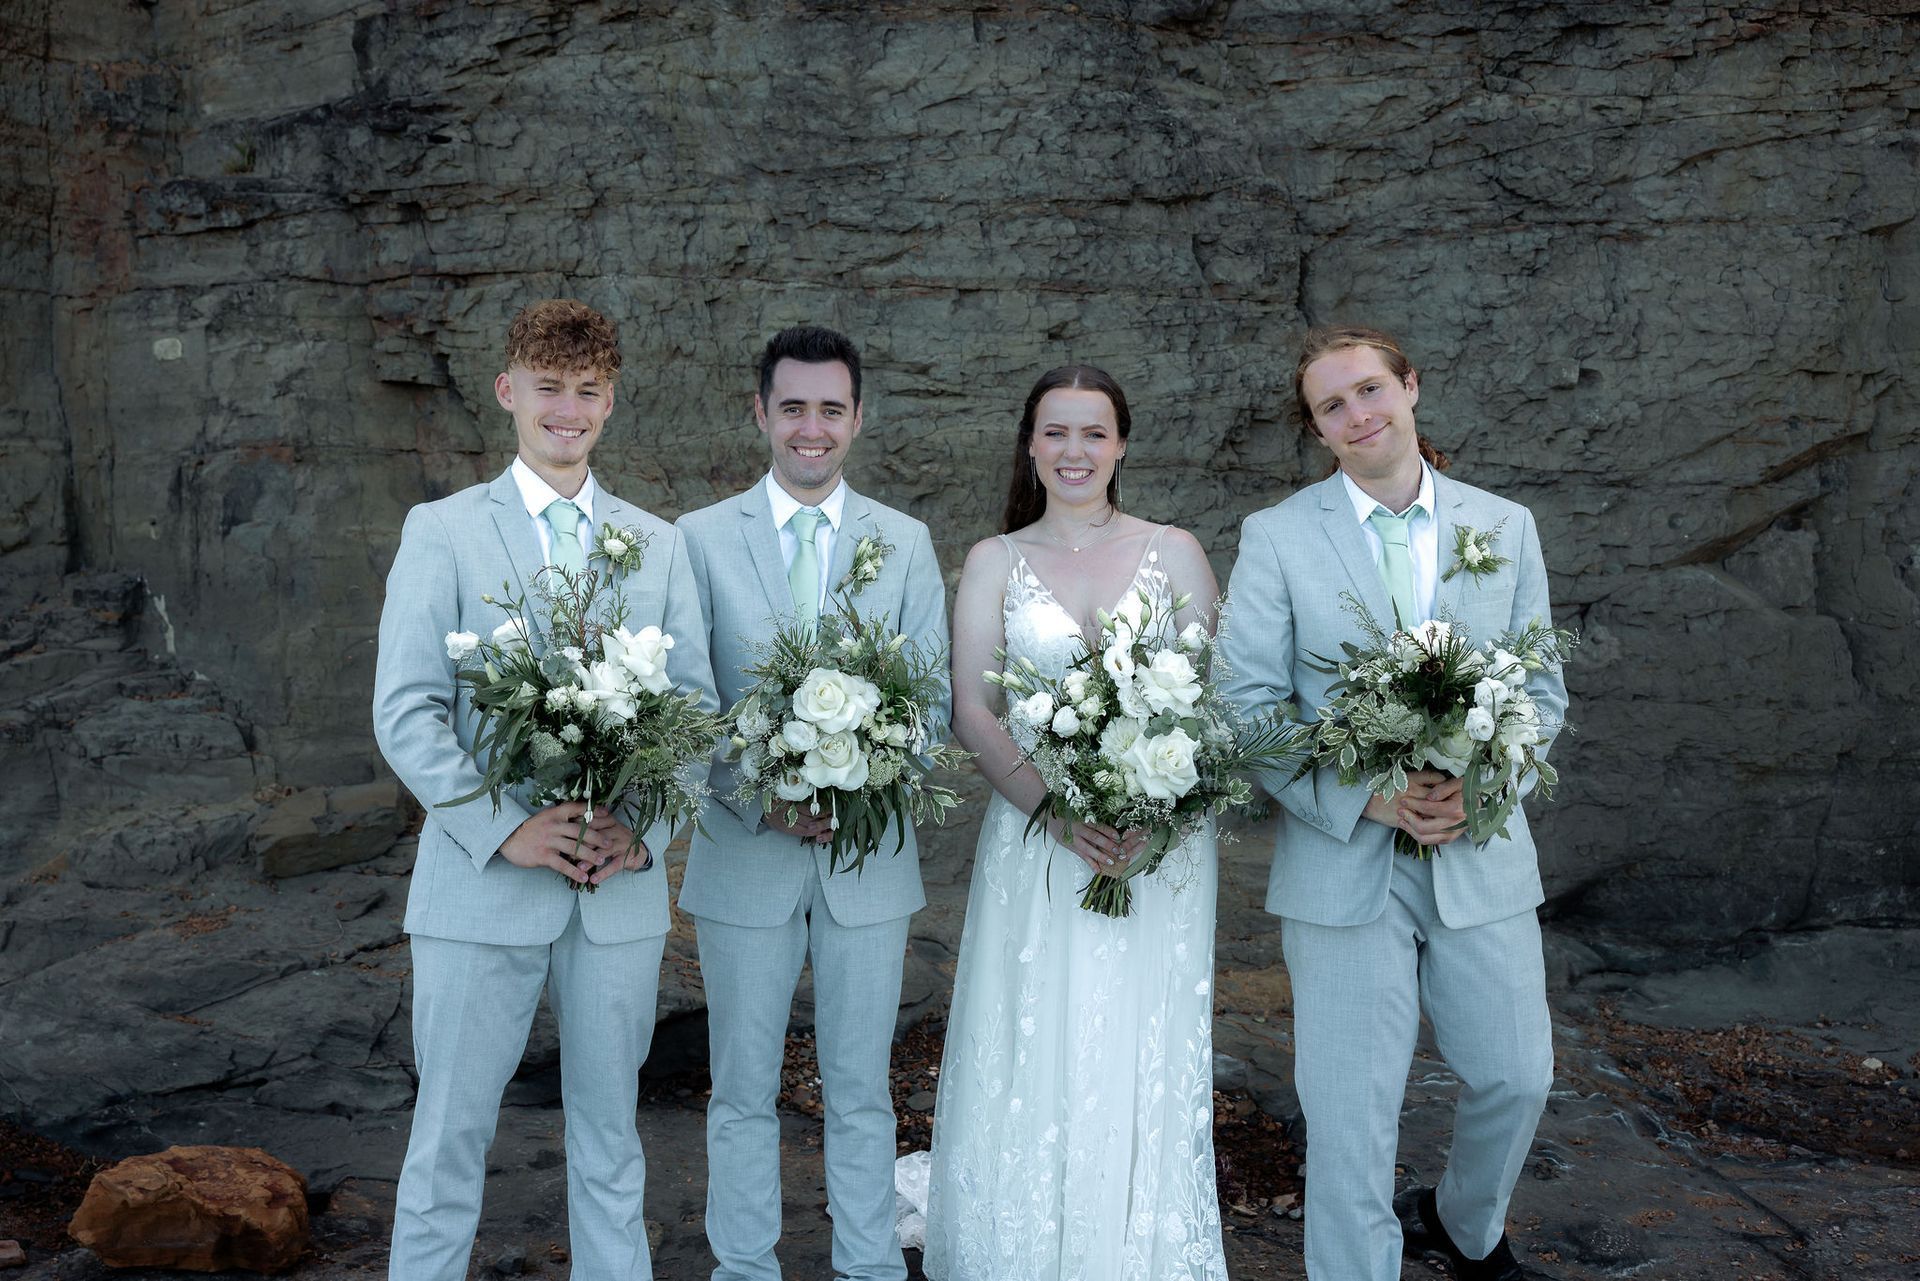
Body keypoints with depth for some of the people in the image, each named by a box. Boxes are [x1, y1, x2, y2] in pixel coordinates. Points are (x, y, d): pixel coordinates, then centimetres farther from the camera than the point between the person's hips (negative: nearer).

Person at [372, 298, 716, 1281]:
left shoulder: (660, 544, 9)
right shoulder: (441, 530, 1)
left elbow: (695, 704, 5)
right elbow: (405, 712, -6)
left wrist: (647, 829, -10)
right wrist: (507, 830, -16)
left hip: (622, 893, 3)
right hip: (481, 886, -2)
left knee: (609, 1135, 15)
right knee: (450, 1136, 7)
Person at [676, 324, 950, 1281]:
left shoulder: (906, 543, 4)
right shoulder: (701, 537, 0)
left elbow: (935, 697, 1)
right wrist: (762, 802, -15)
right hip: (743, 851, -1)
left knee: (861, 1092, 12)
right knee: (742, 1092, 12)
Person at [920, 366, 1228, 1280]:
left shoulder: (1174, 552, 5)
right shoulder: (994, 562, 5)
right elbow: (970, 712, -1)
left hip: (1159, 844, 0)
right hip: (1034, 838, 0)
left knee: (1143, 1068, 5)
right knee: (1032, 1070, 4)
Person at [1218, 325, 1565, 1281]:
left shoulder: (1506, 527, 6)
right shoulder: (1277, 538, -2)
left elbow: (1542, 690, 7)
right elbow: (1247, 705, -7)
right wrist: (1367, 798, -18)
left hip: (1483, 853, 3)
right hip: (1342, 862, -3)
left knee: (1517, 1077, 14)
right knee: (1350, 1115, 2)